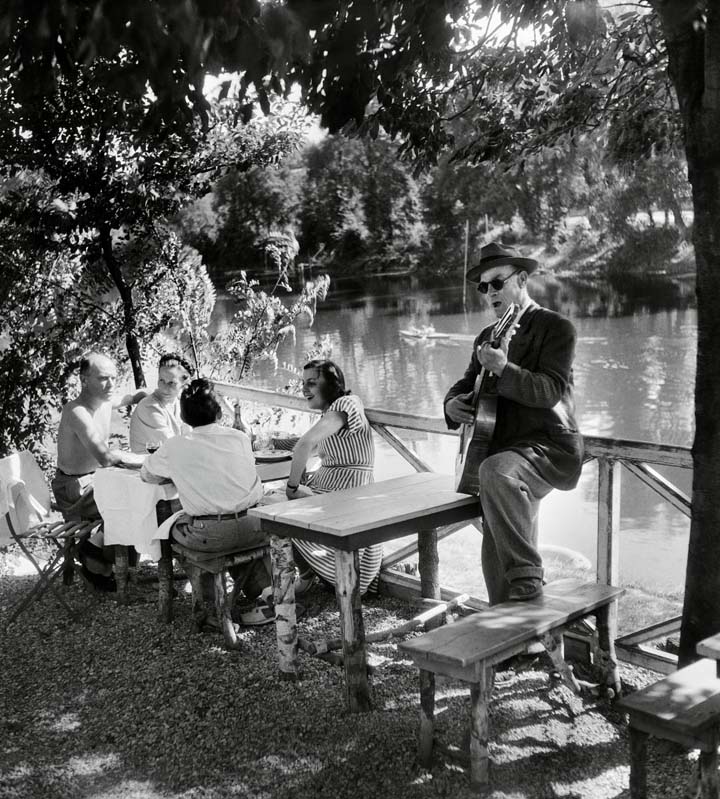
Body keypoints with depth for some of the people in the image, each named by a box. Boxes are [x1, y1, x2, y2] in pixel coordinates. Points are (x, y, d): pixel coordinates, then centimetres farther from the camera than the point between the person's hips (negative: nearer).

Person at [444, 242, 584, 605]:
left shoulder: (556, 327, -4)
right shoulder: (486, 337, 17)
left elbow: (551, 391, -16)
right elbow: (468, 385, 21)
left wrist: (503, 369, -30)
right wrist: (453, 403, -2)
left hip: (550, 447, -7)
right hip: (504, 449, 7)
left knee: (496, 471, -37)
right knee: (497, 556, 7)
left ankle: (527, 580, -28)